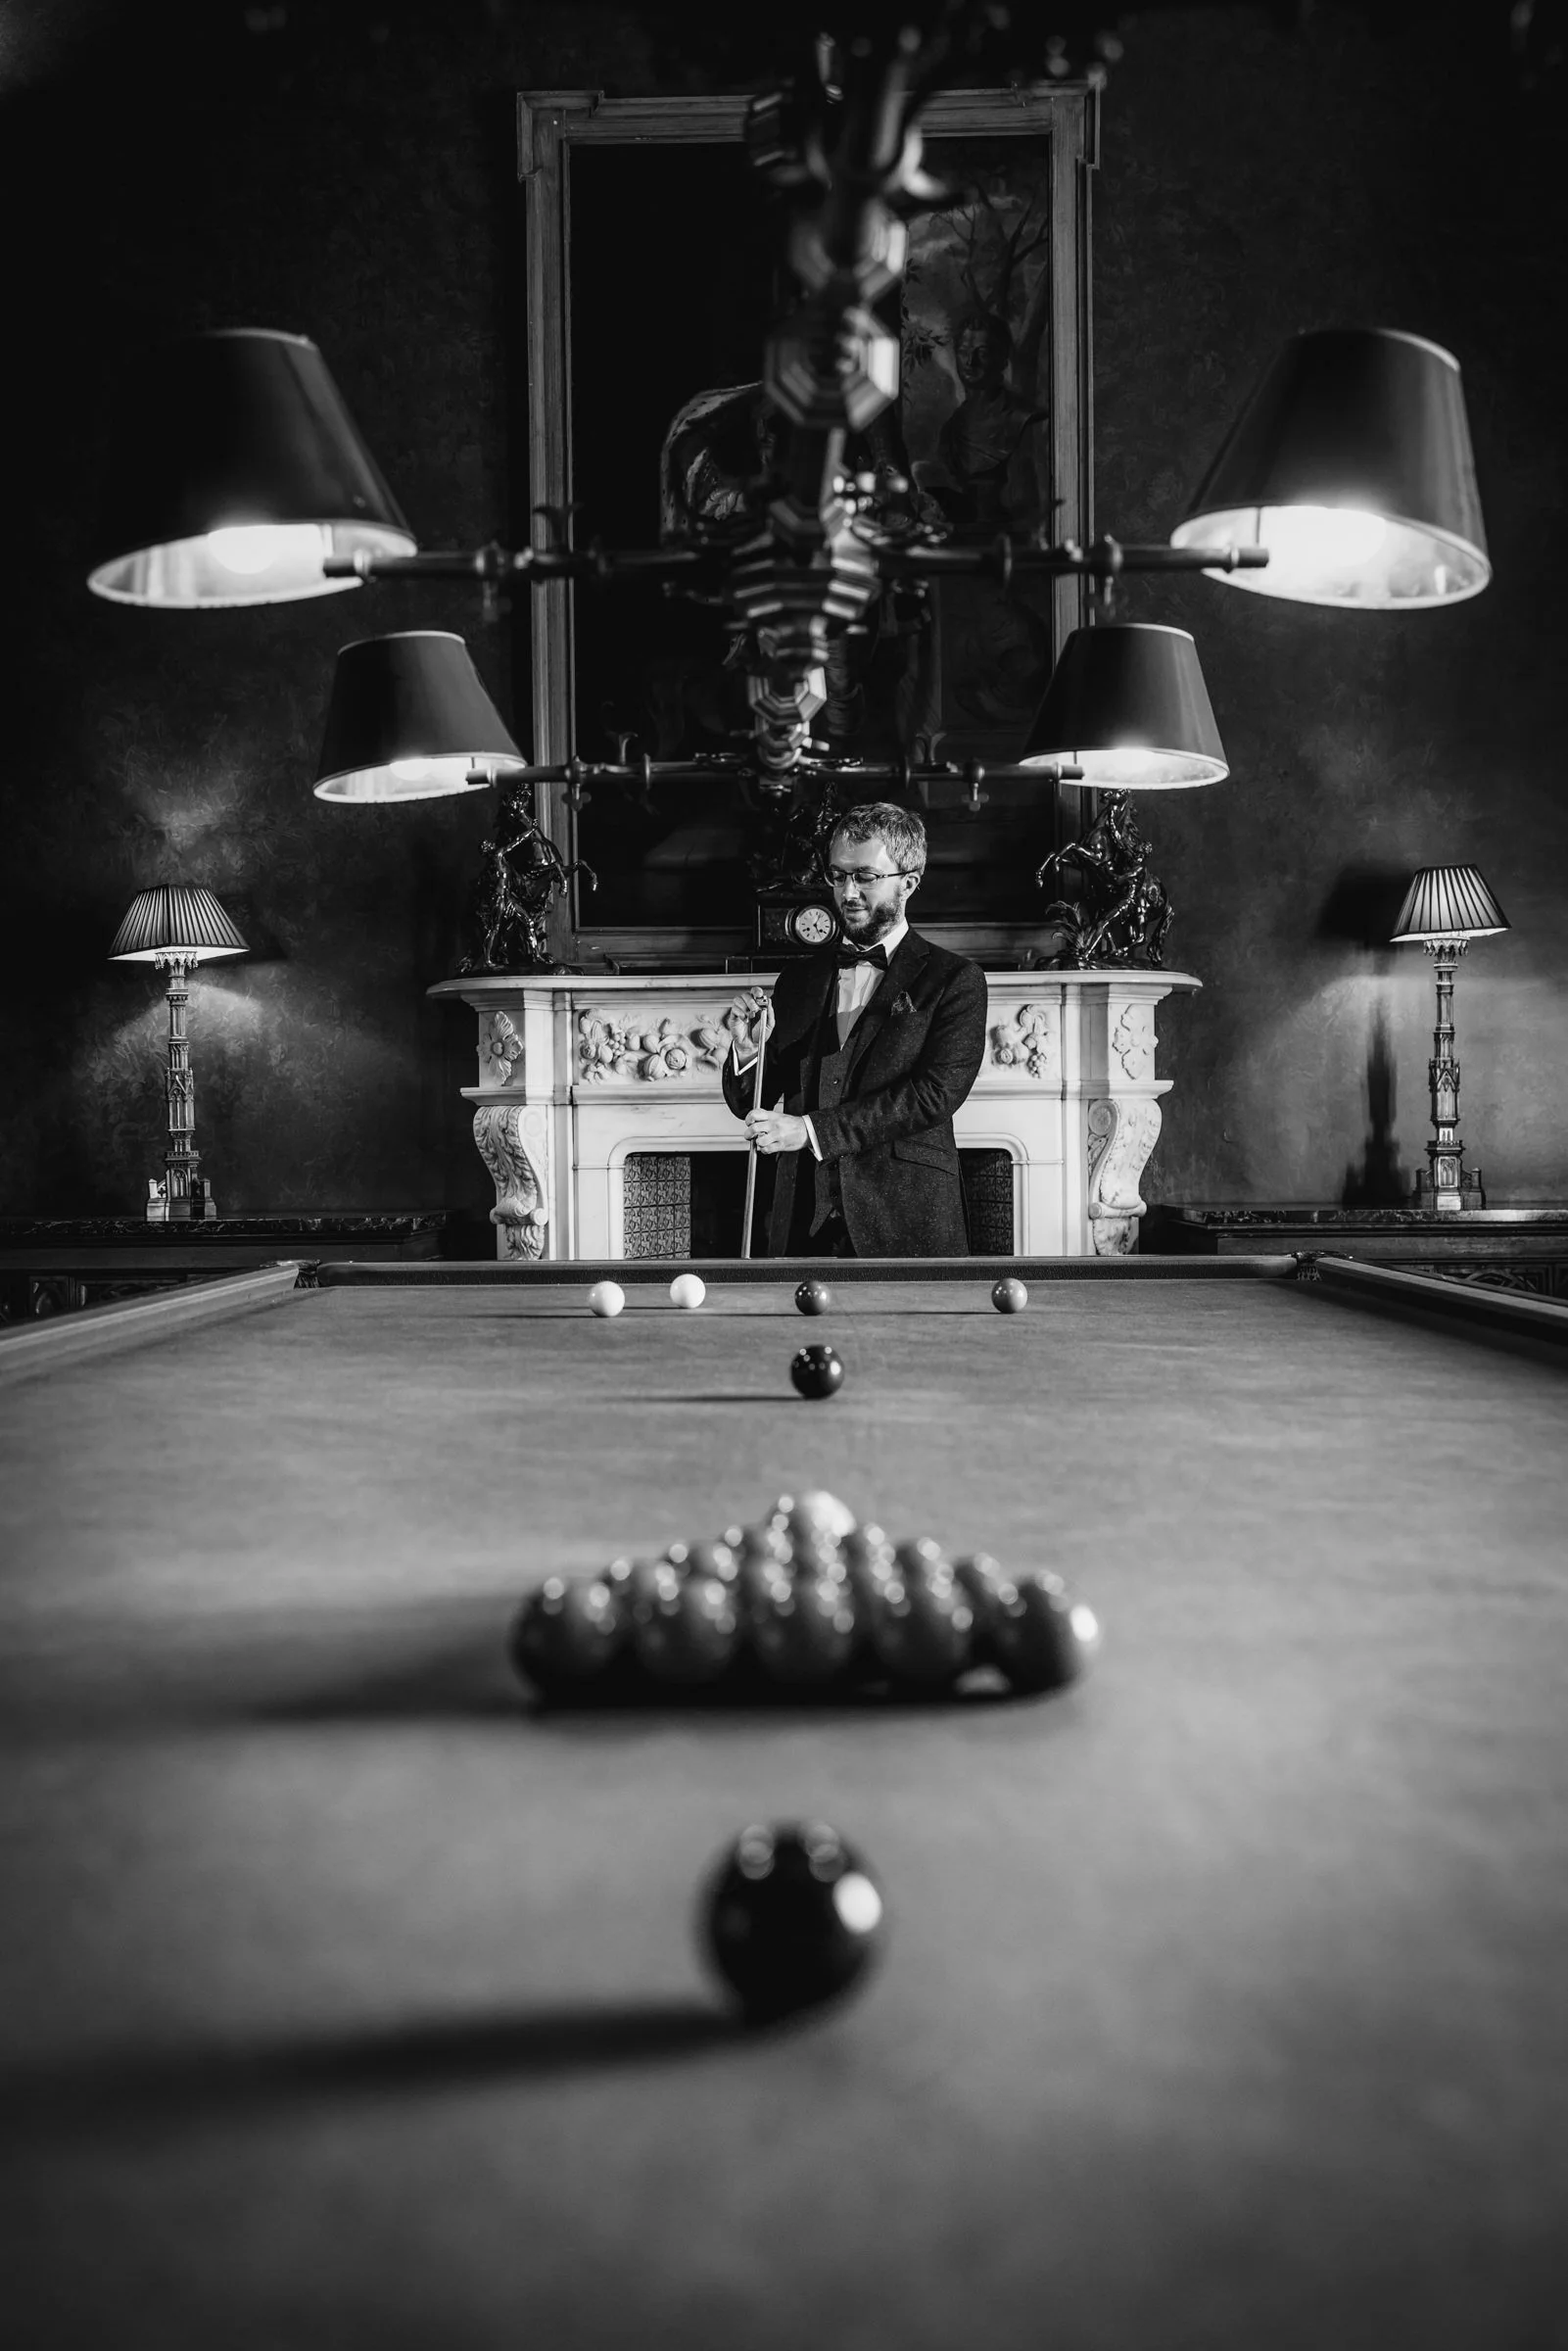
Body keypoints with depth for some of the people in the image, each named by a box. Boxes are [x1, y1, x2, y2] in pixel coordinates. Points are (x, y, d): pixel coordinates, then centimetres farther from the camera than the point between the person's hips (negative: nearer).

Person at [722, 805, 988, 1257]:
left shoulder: (954, 979, 0)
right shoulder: (799, 977, 14)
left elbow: (936, 1092, -14)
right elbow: (749, 1105, 15)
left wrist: (813, 1130, -19)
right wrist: (748, 1050, -8)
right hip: (802, 1227, 4)